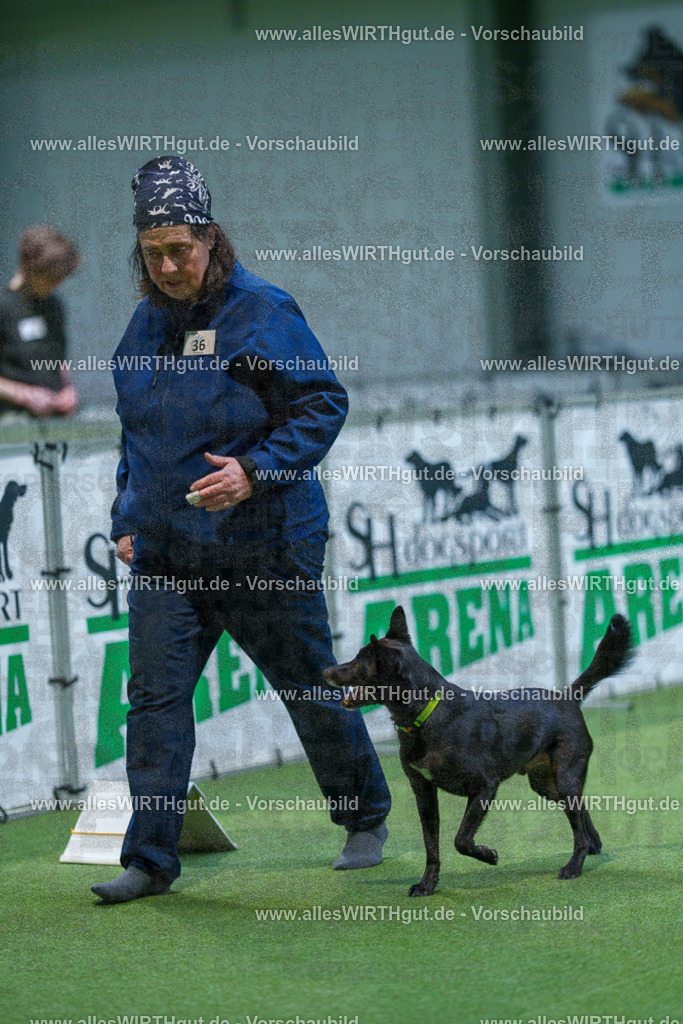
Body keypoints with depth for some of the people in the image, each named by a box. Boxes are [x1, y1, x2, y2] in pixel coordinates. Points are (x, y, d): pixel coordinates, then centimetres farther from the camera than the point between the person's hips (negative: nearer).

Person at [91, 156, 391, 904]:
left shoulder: (262, 312, -11)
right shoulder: (145, 324, 9)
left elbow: (324, 405, -11)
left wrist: (256, 470, -23)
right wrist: (126, 518, 15)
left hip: (264, 548, -5)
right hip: (165, 552, 5)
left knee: (310, 687, 8)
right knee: (154, 695, -4)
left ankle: (366, 819, 30)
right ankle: (149, 858, -1)